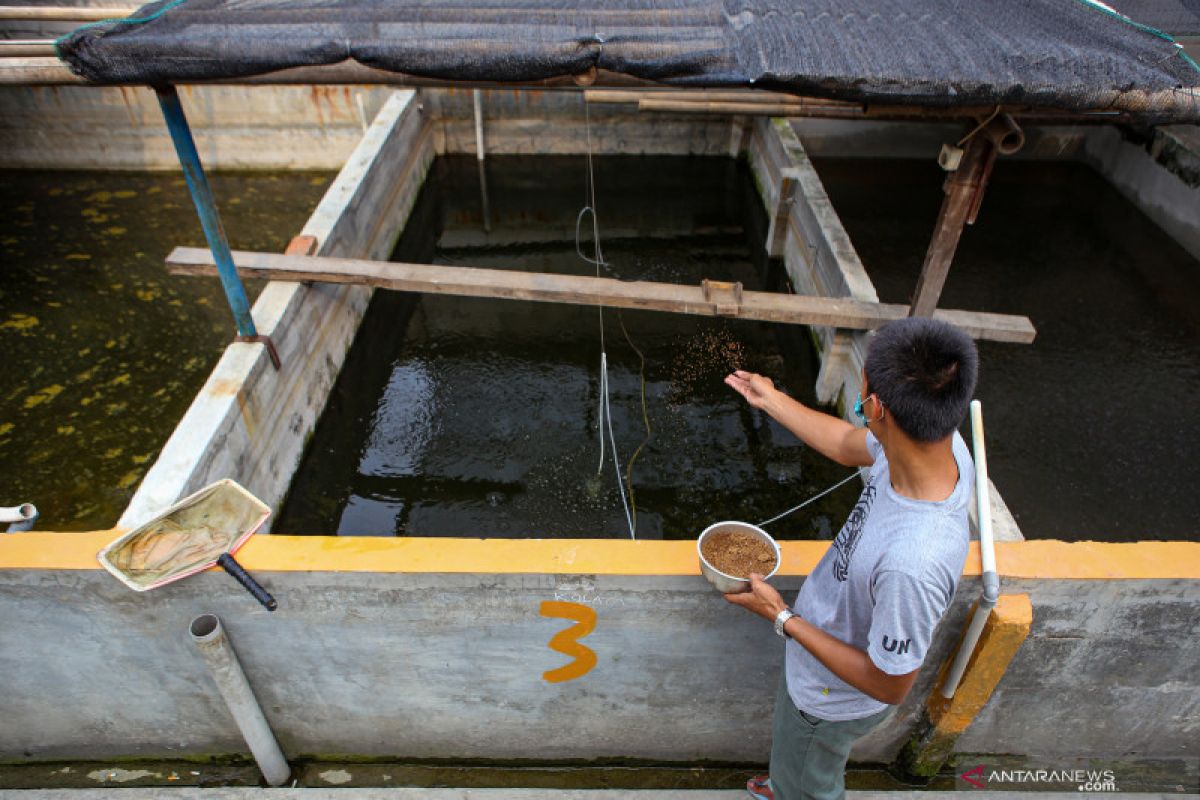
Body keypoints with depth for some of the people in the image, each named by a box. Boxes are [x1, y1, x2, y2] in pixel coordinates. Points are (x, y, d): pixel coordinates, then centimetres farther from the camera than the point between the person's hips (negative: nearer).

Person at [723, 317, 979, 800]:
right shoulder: (941, 443, -23)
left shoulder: (914, 562, -47)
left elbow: (889, 686, -29)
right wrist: (771, 400, 11)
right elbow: (847, 446, 0)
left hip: (833, 700, -7)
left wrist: (781, 617, -22)